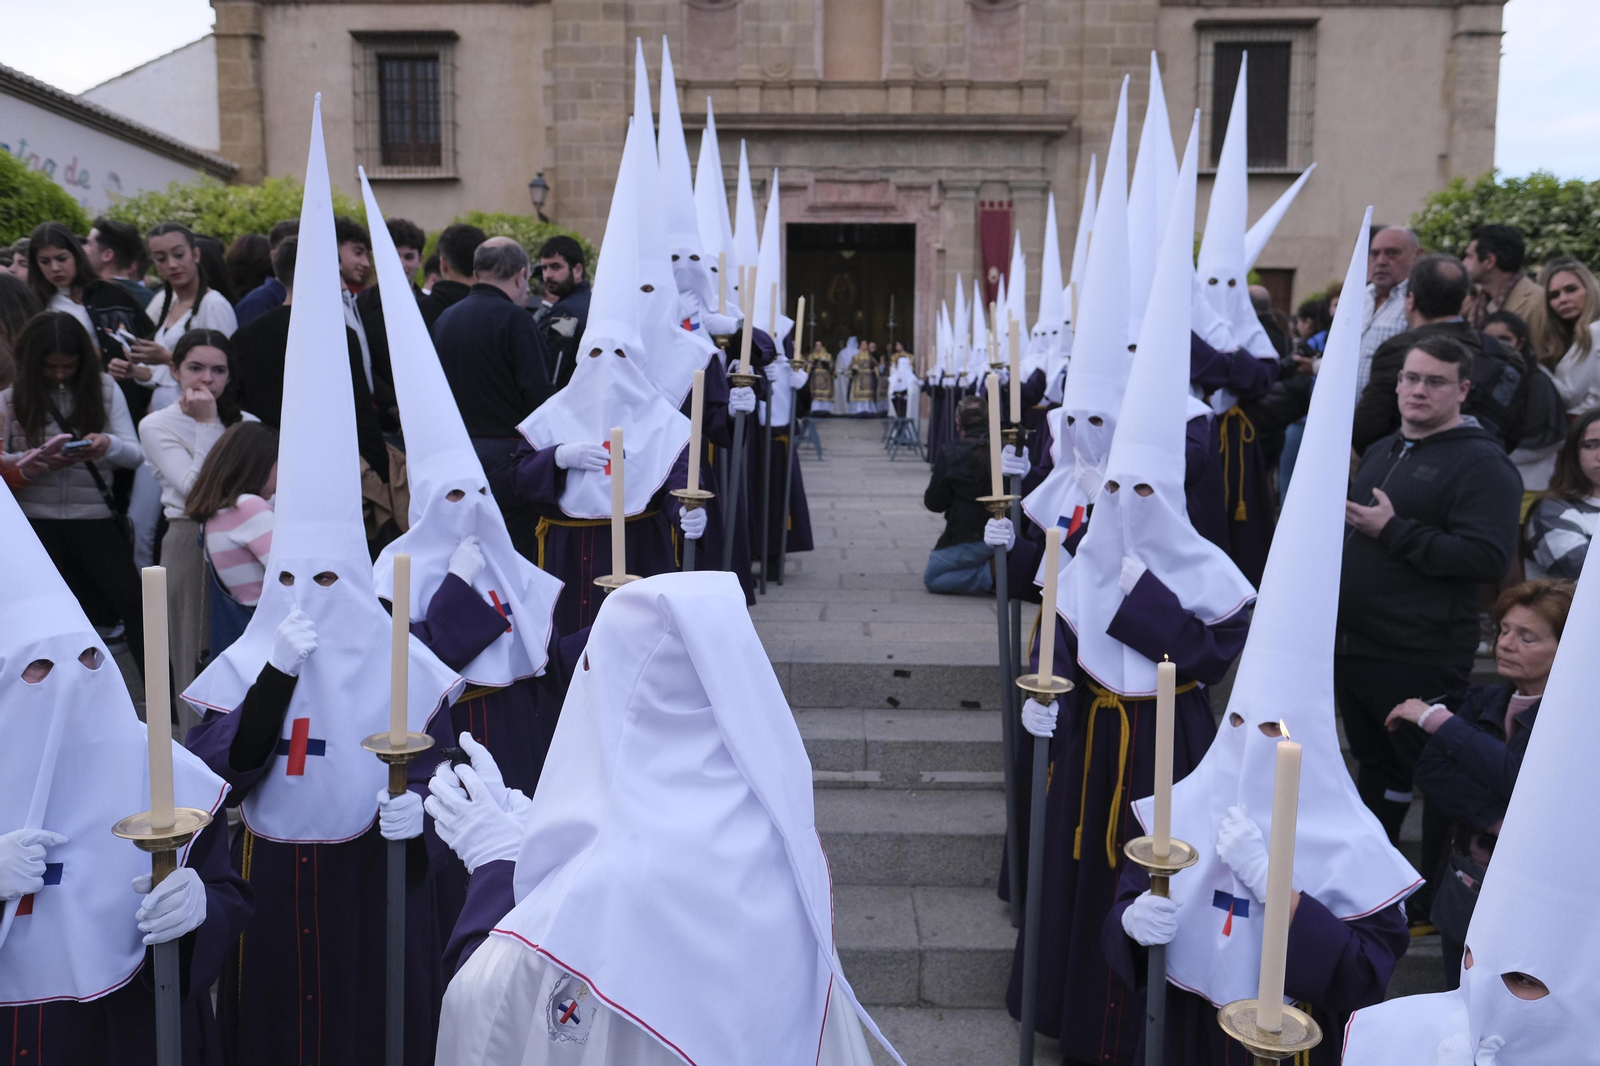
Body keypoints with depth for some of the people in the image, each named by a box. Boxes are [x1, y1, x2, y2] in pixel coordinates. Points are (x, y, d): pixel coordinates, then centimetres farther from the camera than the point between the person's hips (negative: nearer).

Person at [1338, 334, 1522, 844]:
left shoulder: (1481, 462, -11)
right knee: (1373, 760, 20)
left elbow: (1488, 557, -23)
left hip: (1419, 661, -8)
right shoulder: (1382, 451, 16)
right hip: (1354, 644, 9)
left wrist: (1392, 531, -22)